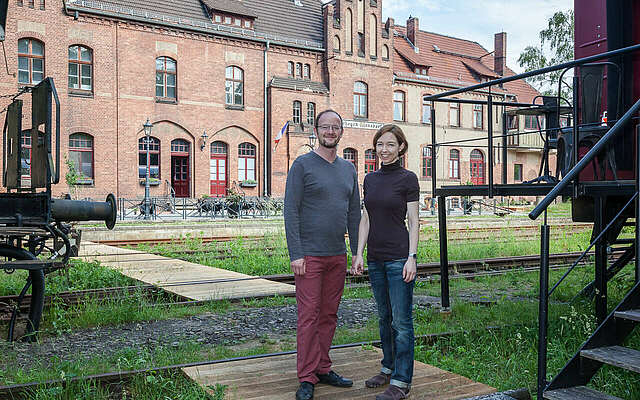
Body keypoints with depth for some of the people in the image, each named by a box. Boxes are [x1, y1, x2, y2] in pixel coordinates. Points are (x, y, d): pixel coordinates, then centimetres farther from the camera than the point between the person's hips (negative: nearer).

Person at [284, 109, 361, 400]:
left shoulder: (348, 169, 14)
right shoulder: (302, 165, -3)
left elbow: (354, 213, 17)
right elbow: (291, 211, -8)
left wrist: (357, 252, 11)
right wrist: (295, 254, -14)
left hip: (337, 256, 6)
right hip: (309, 256, -5)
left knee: (329, 315, 11)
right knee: (309, 317, -3)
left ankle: (323, 369, 22)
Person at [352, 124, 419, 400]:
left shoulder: (407, 179, -5)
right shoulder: (370, 179, 11)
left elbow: (413, 222, -7)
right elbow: (366, 219, 12)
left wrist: (411, 258, -13)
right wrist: (359, 253, 6)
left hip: (399, 257, -6)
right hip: (375, 258, 6)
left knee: (401, 320, -2)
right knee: (384, 317, 16)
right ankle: (388, 368, 29)